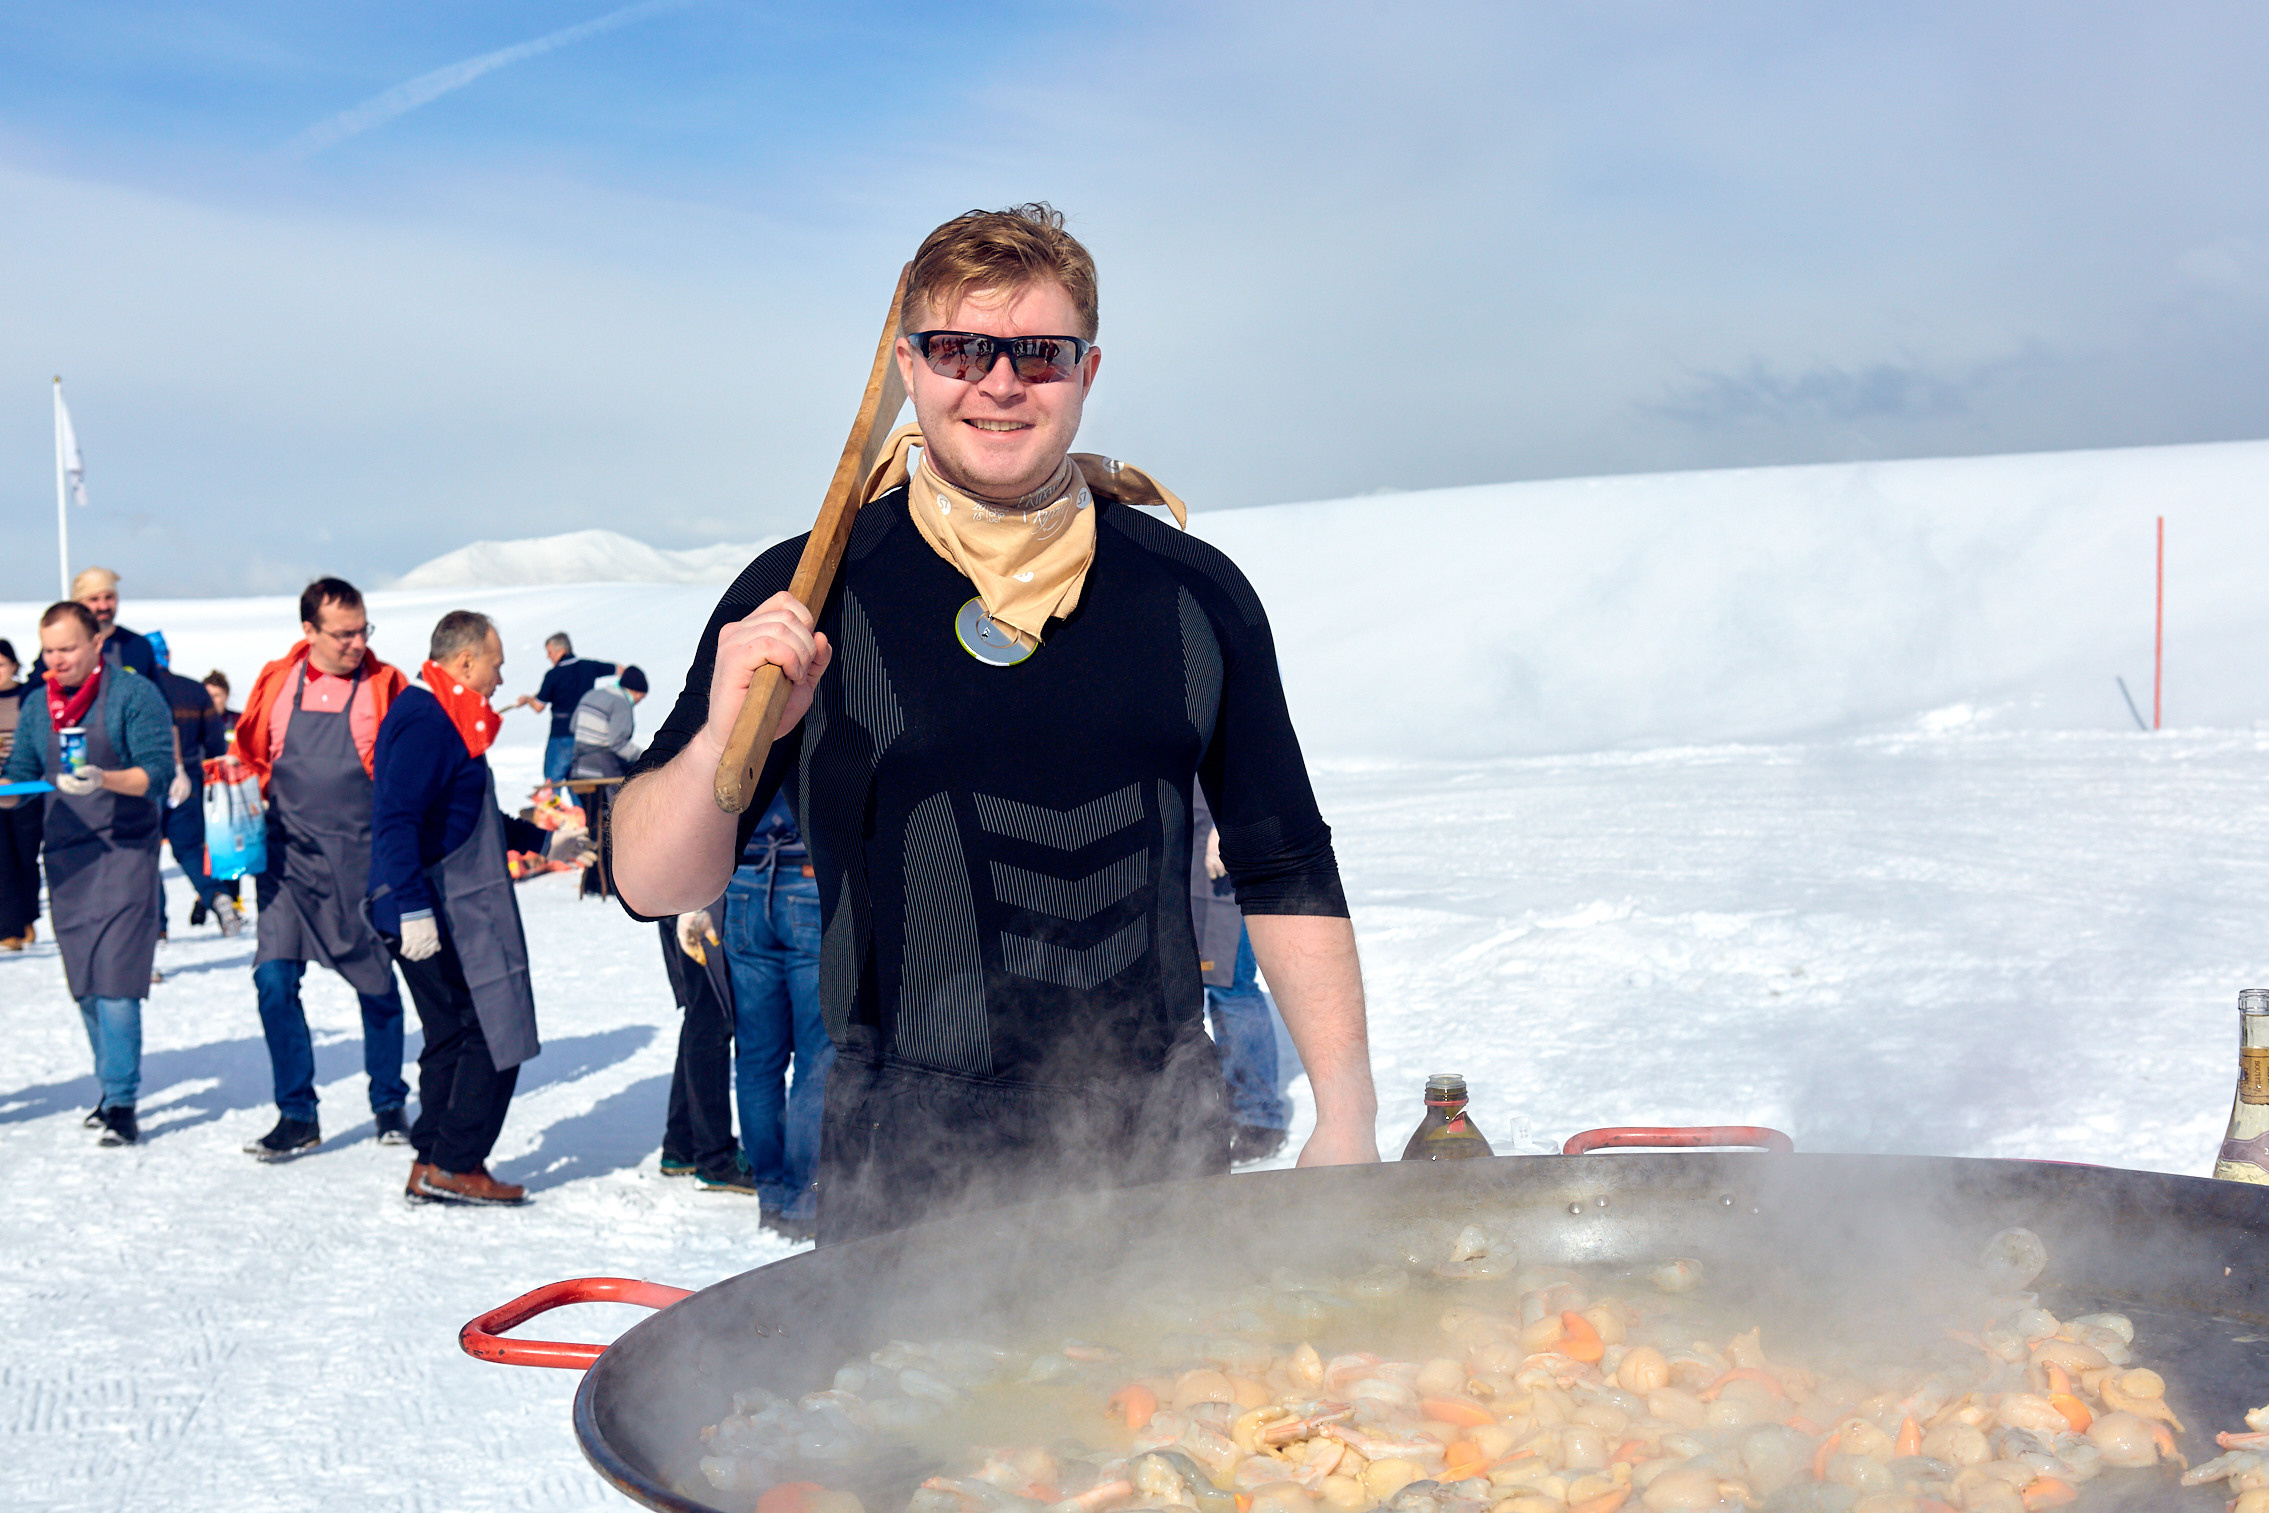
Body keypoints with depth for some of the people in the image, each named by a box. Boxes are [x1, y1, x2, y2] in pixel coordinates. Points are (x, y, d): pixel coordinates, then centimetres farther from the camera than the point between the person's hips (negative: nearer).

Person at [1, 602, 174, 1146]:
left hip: (124, 852, -6)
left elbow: (157, 772, -13)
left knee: (114, 983, -11)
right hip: (64, 857, 6)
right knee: (85, 987, 11)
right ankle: (113, 1088, 23)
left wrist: (103, 779, -29)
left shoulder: (133, 694, -5)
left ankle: (121, 1104, -9)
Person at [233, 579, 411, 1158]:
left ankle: (389, 1105, 25)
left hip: (361, 859, -2)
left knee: (377, 985, 8)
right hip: (288, 854, 2)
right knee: (274, 979, -7)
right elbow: (250, 754, 16)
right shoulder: (276, 683, 5)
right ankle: (297, 1116, 5)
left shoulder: (385, 686, -2)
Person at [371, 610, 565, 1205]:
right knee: (494, 1033, -6)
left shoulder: (443, 719, 19)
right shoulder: (425, 723, -15)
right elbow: (396, 820, -25)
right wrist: (413, 906, -30)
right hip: (438, 914, -11)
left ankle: (434, 1166, 20)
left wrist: (541, 838, 37)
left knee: (454, 1036, 15)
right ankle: (453, 1166, 1)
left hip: (457, 910, 11)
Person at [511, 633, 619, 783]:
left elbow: (539, 707, -5)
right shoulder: (589, 666, 3)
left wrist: (526, 699, 16)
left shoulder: (553, 675, -9)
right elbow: (620, 670, 15)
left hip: (561, 734, -5)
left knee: (552, 782, 1)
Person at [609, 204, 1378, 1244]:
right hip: (914, 1177, -2)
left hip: (1169, 1157, 3)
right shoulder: (806, 597, -4)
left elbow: (1287, 870, 11)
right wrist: (724, 743, -24)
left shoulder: (1194, 594, 4)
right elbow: (650, 884, -4)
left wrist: (1346, 1111, 4)